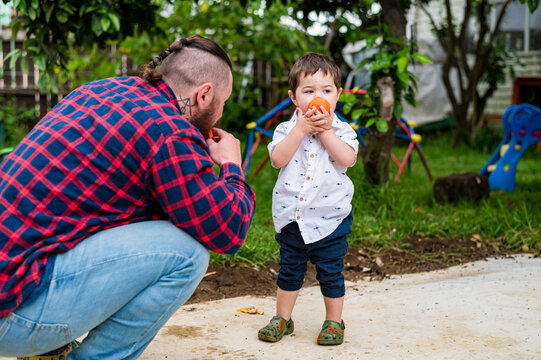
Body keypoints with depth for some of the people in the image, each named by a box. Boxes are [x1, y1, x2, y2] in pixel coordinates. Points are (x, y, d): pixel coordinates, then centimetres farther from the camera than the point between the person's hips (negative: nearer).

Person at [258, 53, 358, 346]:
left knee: (331, 272, 6)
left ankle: (334, 322, 23)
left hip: (330, 217, -1)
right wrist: (301, 129, -19)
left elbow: (347, 159, -18)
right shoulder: (287, 129, 0)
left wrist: (325, 130, -18)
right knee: (289, 270, 13)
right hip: (291, 217, 2)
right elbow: (278, 158, -17)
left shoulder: (341, 130, -1)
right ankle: (282, 318, 28)